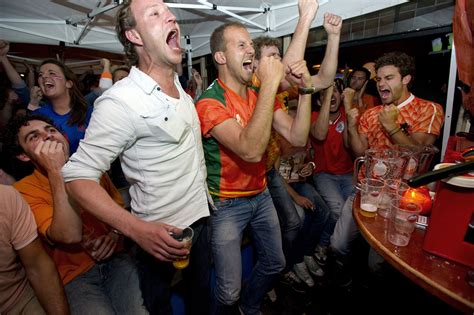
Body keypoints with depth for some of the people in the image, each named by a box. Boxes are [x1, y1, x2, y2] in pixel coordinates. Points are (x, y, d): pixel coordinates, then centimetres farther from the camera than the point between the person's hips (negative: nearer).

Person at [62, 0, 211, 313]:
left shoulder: (180, 87, 4)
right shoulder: (121, 101, -23)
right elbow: (78, 176, -23)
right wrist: (137, 229, -32)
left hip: (200, 216, 7)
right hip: (160, 233, -6)